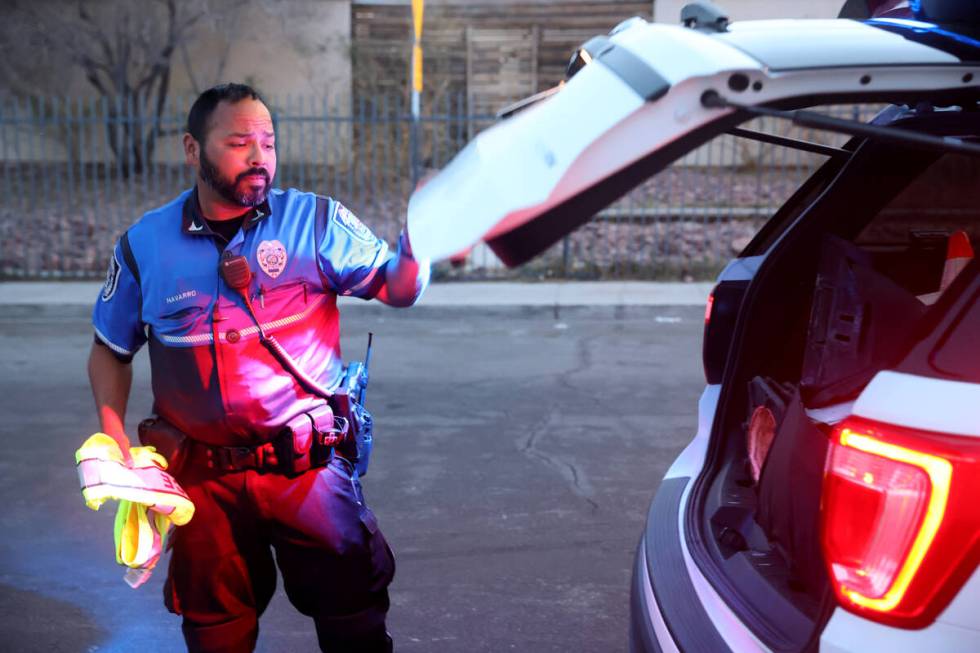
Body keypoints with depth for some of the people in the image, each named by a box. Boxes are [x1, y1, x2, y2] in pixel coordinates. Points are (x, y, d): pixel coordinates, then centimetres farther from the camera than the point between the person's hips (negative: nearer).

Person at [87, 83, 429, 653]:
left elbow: (397, 290, -11)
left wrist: (414, 242, -32)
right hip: (201, 476, 2)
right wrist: (115, 438, -1)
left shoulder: (314, 221, -5)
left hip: (309, 467, -2)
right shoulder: (145, 244, 0)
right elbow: (111, 350, 11)